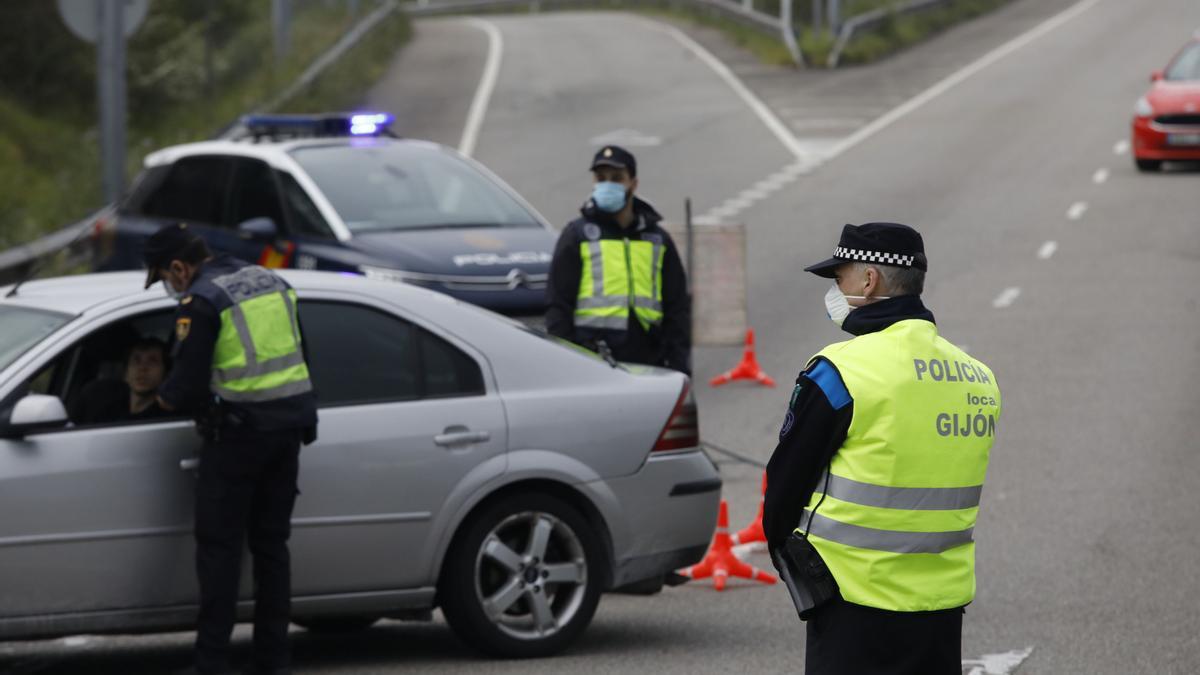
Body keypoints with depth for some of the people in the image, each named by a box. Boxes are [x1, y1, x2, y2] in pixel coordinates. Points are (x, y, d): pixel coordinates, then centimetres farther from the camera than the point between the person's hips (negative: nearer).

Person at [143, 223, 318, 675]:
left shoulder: (201, 302, -12)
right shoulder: (271, 282, 12)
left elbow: (188, 384, -14)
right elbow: (298, 356, 18)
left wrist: (164, 397, 6)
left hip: (238, 431, -7)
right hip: (291, 421, 7)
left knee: (219, 545, -1)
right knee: (271, 543, 12)